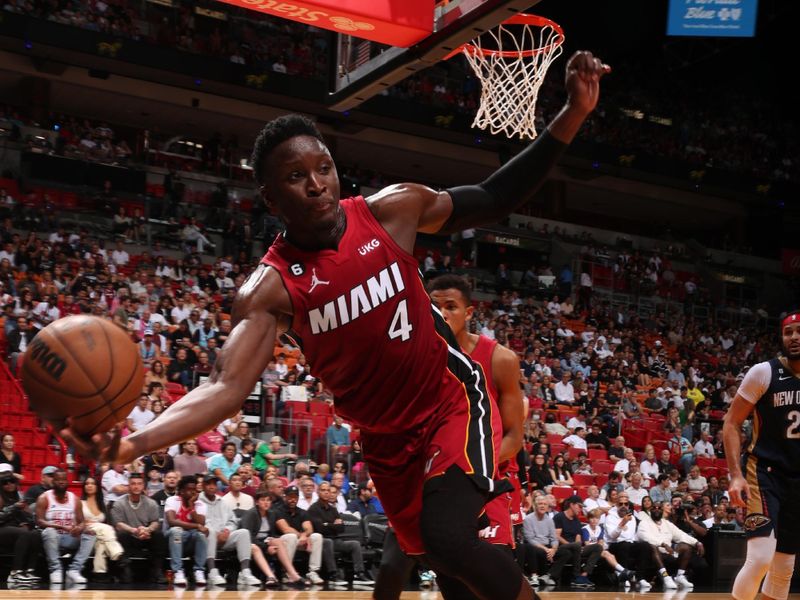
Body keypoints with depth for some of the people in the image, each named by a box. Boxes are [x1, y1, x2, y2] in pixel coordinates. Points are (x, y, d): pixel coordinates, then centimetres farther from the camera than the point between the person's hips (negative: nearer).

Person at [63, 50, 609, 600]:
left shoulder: (391, 210, -11)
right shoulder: (271, 289, -16)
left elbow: (494, 200, 0)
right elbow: (227, 385, -26)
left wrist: (574, 114, -8)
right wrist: (135, 442, -43)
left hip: (452, 400, -2)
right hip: (386, 438, 2)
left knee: (449, 536, -24)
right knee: (442, 556, 13)